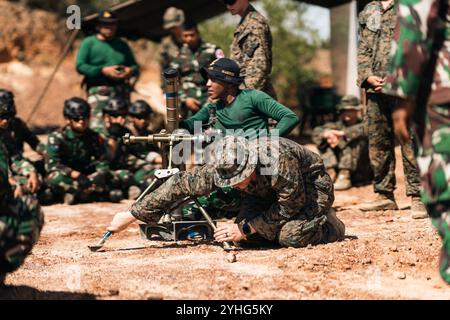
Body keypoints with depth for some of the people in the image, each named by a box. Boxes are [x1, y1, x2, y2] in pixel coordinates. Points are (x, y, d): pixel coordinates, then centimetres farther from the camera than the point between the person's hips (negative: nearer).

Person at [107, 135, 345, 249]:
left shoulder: (279, 161, -42)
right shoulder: (222, 168, -26)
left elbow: (290, 207, -29)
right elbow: (181, 184, -17)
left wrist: (246, 228, -28)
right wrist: (131, 215, -19)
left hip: (310, 187, -5)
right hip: (265, 192, 5)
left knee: (292, 236, -29)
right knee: (246, 238, -16)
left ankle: (329, 225, 4)